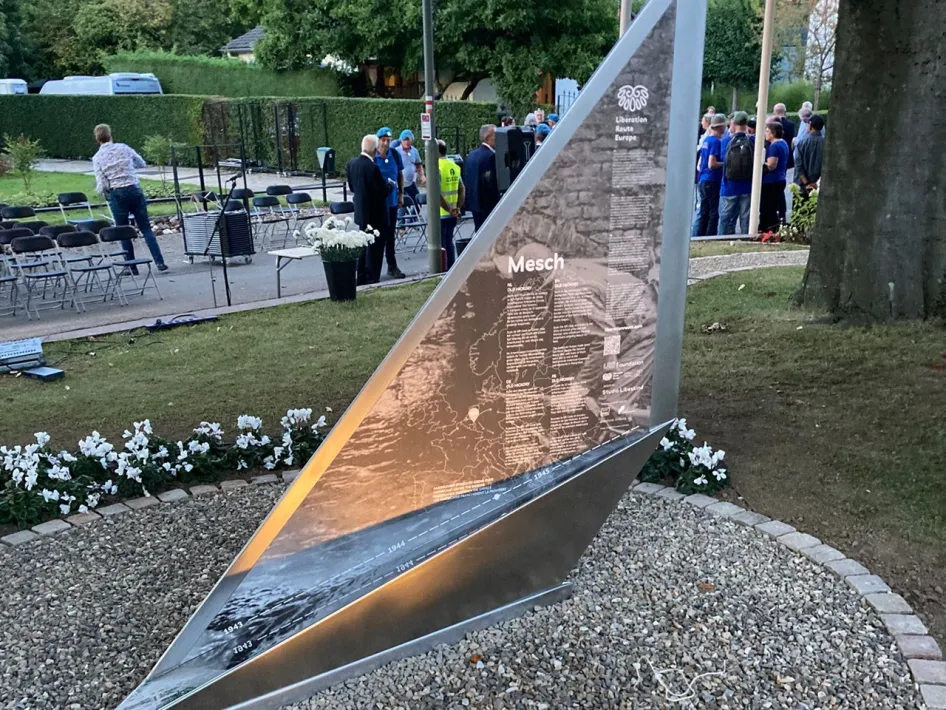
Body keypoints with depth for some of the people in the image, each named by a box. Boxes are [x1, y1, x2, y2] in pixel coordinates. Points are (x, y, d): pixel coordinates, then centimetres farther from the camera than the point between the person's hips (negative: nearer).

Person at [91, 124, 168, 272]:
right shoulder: (123, 148, 2)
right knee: (146, 228, 7)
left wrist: (101, 192, 15)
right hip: (134, 190, 1)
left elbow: (101, 184, -6)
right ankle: (159, 262, -1)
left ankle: (132, 267, 10)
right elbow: (142, 164, 14)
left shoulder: (97, 158, -2)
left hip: (116, 194, -1)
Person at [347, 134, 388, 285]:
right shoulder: (372, 167, -23)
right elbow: (383, 191, -19)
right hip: (375, 214, -8)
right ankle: (372, 279, 6)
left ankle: (361, 278, 25)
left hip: (360, 212, 8)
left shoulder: (351, 163, 1)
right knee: (375, 247, 2)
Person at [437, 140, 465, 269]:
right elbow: (461, 189, 9)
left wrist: (450, 210, -15)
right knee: (449, 243, 17)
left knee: (440, 245, 2)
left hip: (440, 214, -7)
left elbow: (437, 194, -21)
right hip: (452, 214, 7)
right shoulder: (454, 166, 7)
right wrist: (458, 208, 8)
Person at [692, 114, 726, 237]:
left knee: (703, 213, 11)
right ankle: (710, 239, 0)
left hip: (703, 180, 8)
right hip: (712, 181, -8)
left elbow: (700, 163, 18)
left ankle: (697, 237, 13)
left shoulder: (706, 140, 13)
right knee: (714, 213, -2)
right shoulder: (716, 141, -13)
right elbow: (712, 164, -19)